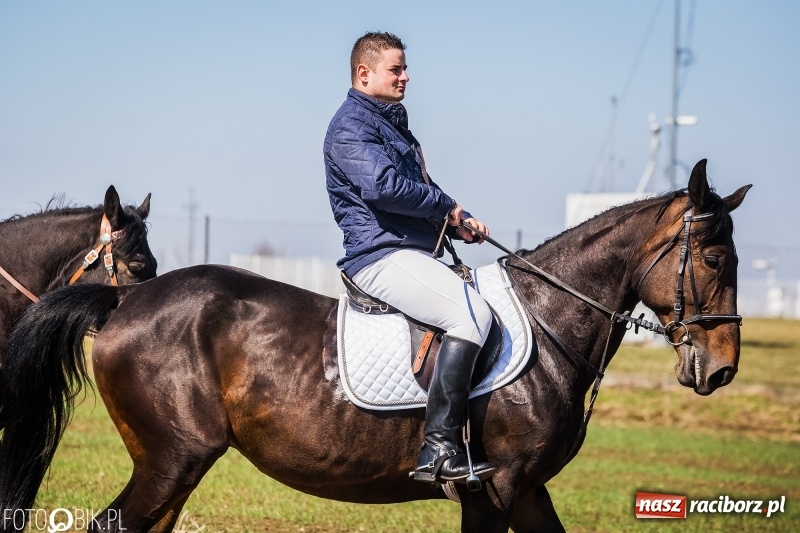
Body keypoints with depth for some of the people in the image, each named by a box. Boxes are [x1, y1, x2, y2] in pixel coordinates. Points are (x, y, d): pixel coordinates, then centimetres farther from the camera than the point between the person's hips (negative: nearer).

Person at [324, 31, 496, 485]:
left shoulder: (392, 123, 24)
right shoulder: (352, 125, -8)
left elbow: (421, 194, 28)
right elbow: (383, 186, -24)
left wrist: (459, 222, 9)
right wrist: (446, 205, -11)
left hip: (412, 253, 11)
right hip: (382, 255, -11)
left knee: (486, 306, 13)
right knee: (471, 313, -27)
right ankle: (440, 450, -34)